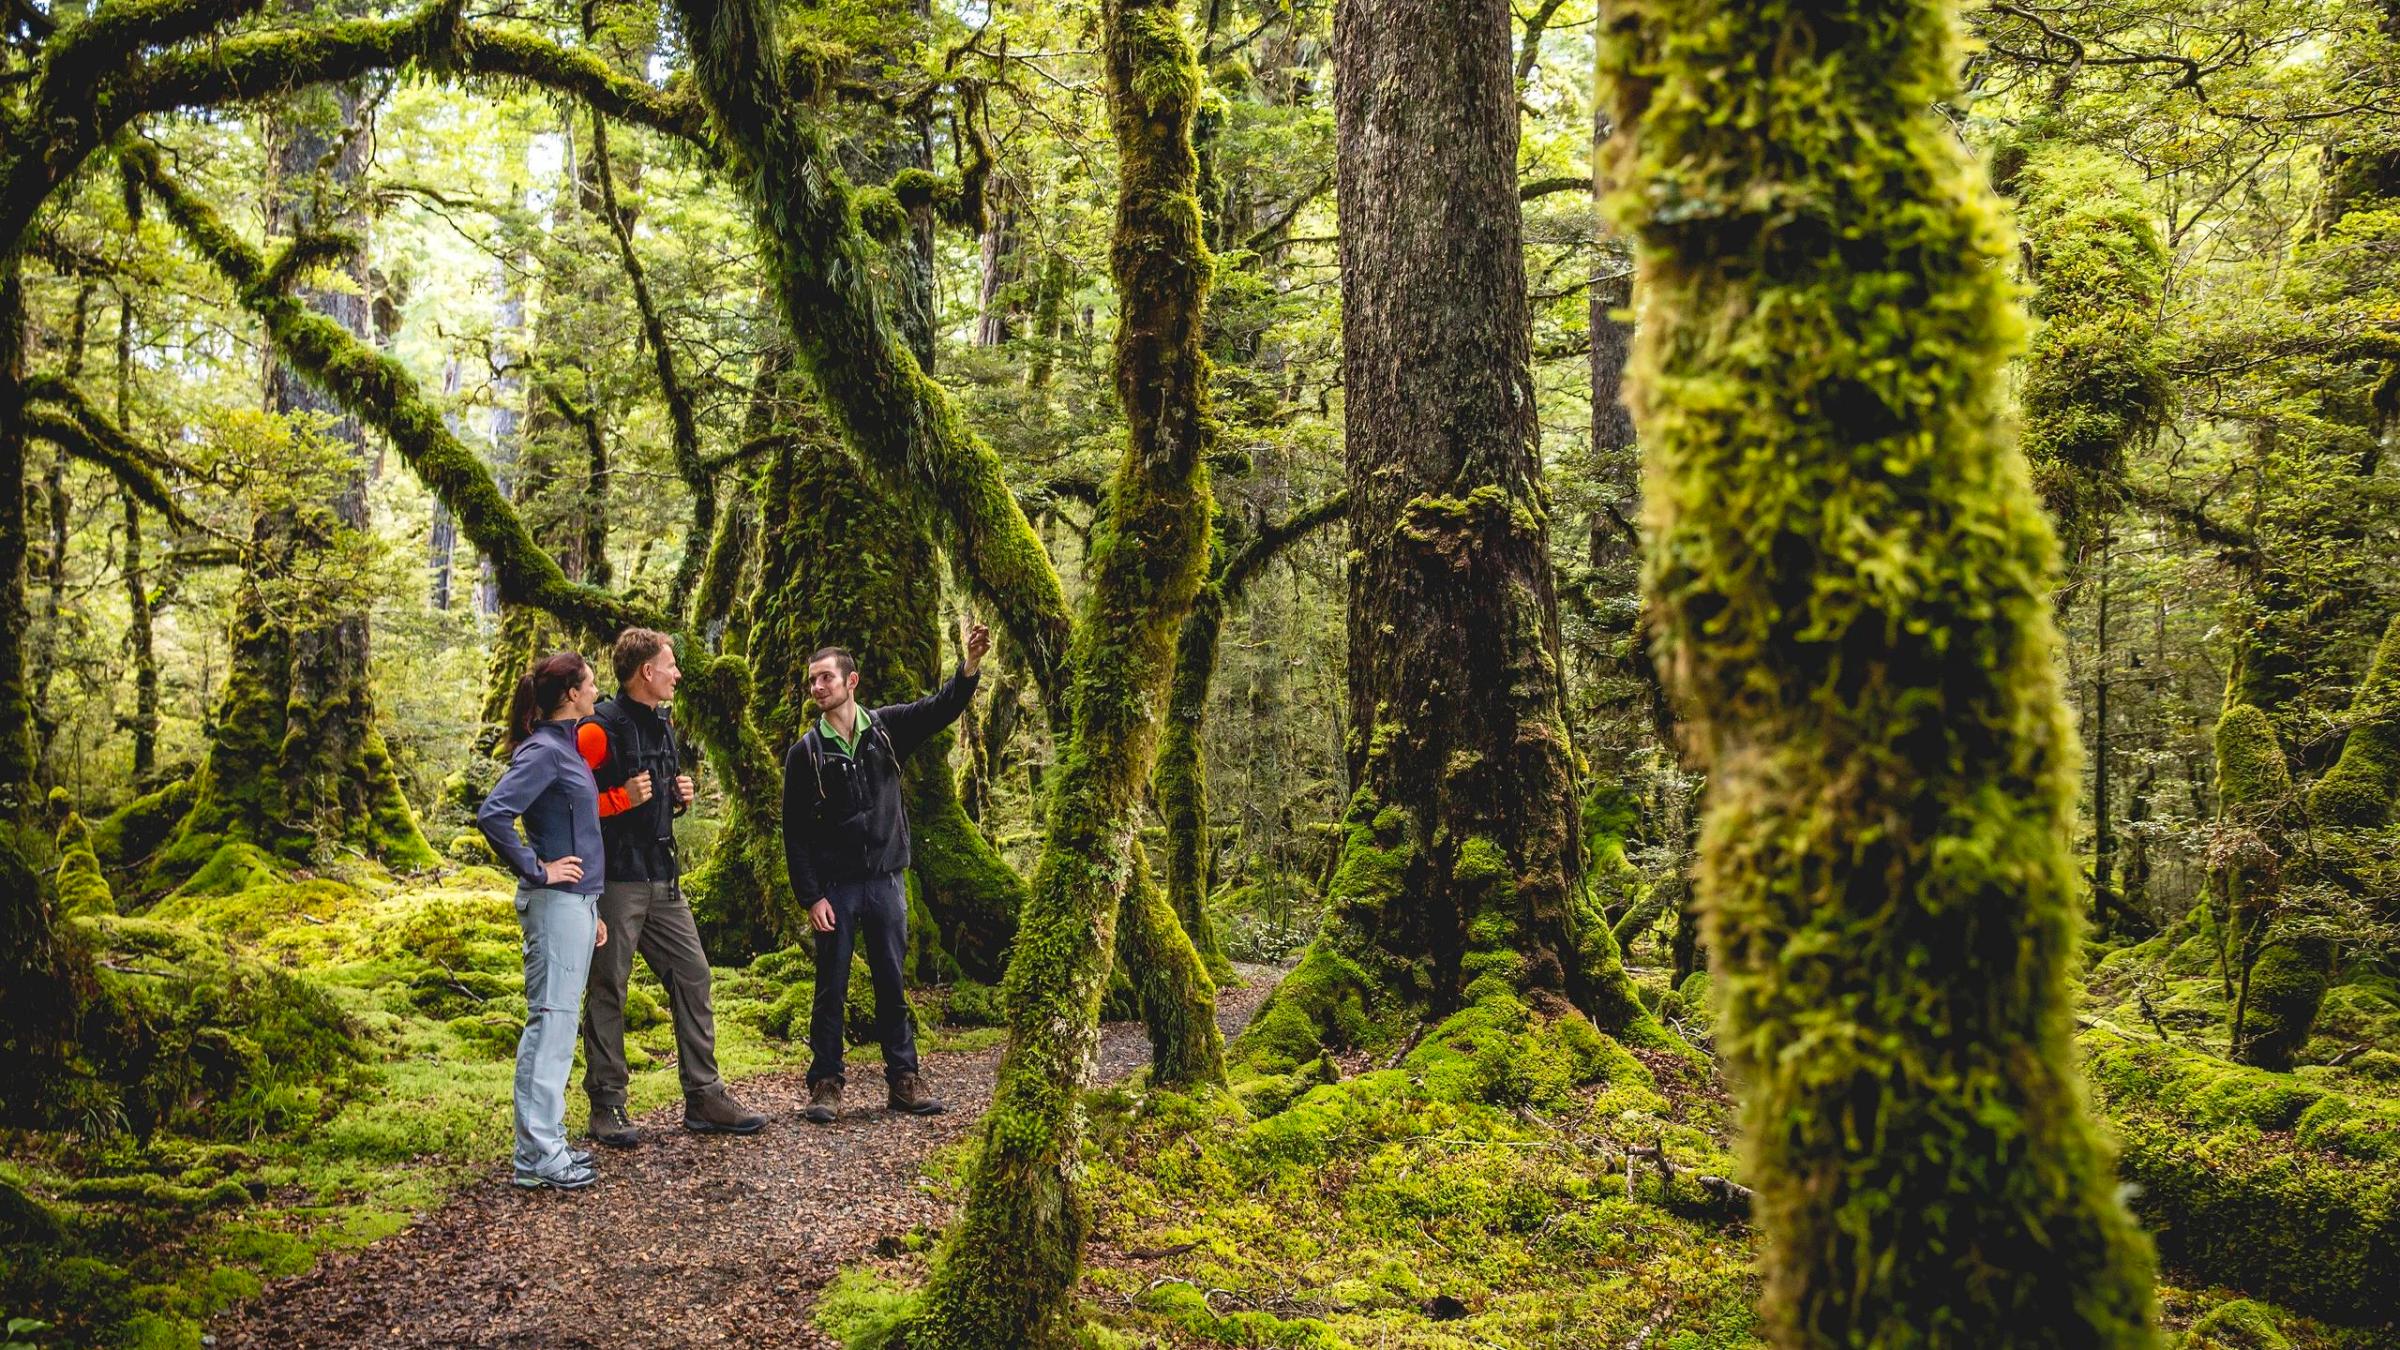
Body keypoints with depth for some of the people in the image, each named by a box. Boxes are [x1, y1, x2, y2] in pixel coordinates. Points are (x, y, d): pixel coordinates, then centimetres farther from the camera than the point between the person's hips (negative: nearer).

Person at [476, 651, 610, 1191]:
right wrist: (536, 870, -17)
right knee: (550, 1021, -7)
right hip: (555, 903, -10)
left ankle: (545, 1141, 20)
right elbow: (492, 814, -25)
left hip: (576, 902, 10)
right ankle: (538, 1156, -3)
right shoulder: (542, 750, -13)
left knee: (557, 1023, 13)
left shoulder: (567, 747, 16)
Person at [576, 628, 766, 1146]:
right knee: (608, 991, 2)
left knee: (692, 977, 7)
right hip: (615, 882, -8)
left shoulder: (661, 725, 15)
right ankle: (606, 1106, 11)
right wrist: (621, 799, -23)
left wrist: (679, 798, 8)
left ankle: (704, 1097, 14)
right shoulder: (600, 728, -12)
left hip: (662, 879, 8)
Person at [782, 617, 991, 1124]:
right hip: (835, 887, -2)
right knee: (831, 990, 5)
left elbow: (941, 708, -11)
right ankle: (826, 1084, 14)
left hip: (886, 881, 2)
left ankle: (903, 1080, 17)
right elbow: (795, 832, -3)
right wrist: (810, 897, -9)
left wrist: (969, 668, -30)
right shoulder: (806, 752, -3)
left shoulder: (887, 727, 2)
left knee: (893, 986, 9)